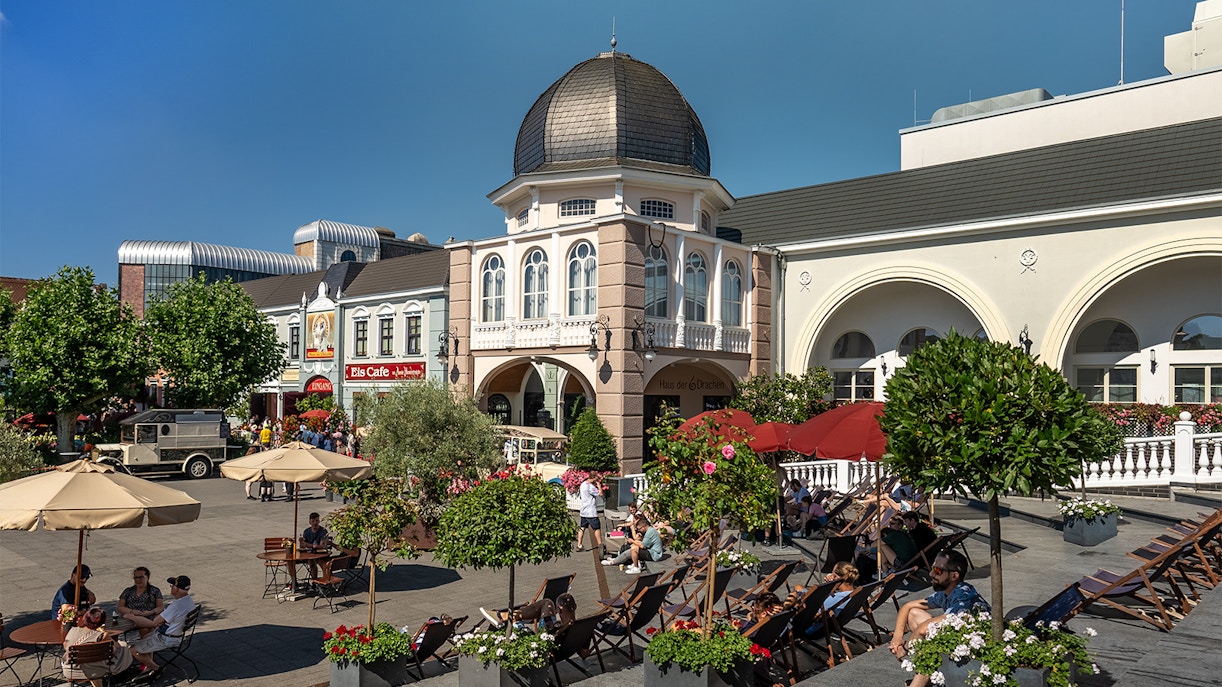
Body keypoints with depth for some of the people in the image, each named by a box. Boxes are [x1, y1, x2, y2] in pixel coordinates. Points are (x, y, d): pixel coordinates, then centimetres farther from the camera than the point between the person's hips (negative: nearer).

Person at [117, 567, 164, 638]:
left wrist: (151, 612, -13)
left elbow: (161, 607, 8)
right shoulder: (128, 591, 21)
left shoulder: (155, 590, 16)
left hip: (150, 618, -1)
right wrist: (132, 611, -10)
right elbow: (120, 608, 11)